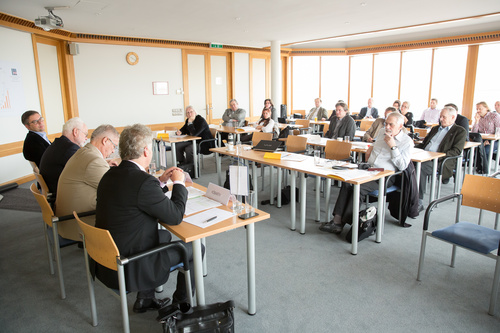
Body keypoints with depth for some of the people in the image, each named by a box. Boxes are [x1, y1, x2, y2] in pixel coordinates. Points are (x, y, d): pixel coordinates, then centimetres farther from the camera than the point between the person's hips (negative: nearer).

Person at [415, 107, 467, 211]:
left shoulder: (460, 131, 9)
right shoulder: (435, 128, 30)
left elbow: (456, 151, -5)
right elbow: (424, 143, 27)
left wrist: (438, 156, -19)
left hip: (441, 161, -6)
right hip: (424, 156, 6)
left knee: (421, 167, -35)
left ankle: (419, 203, -30)